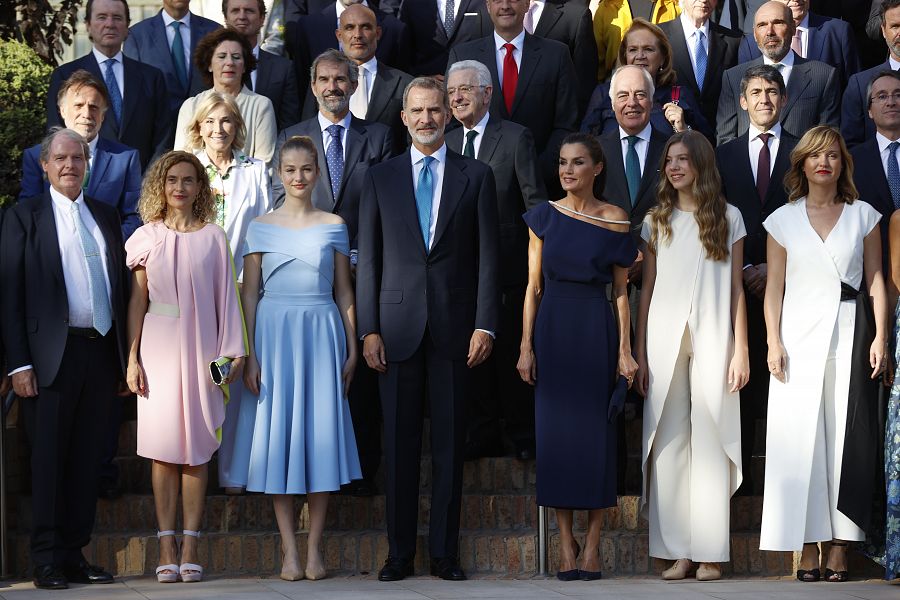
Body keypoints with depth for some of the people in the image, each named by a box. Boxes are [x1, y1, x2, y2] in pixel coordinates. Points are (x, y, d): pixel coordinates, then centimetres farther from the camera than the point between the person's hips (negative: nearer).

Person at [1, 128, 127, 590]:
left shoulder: (105, 215, 15)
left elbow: (120, 285, 15)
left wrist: (124, 355, 8)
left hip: (101, 351, 4)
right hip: (53, 355, -4)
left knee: (86, 460, 7)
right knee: (48, 459, -1)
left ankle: (75, 556, 13)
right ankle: (47, 562, 3)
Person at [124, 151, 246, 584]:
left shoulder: (213, 237, 6)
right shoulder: (147, 237, 6)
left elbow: (225, 296, 5)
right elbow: (137, 300, 6)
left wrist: (231, 351, -2)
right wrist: (132, 358, 0)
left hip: (200, 345, 0)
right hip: (159, 346, 0)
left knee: (196, 448, -1)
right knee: (163, 447, -1)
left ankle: (191, 547, 2)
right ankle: (166, 548, 0)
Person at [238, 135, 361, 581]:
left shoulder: (334, 226, 8)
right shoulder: (261, 228, 6)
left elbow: (344, 291, 9)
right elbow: (250, 293, 4)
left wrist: (352, 348, 2)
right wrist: (248, 355, -3)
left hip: (323, 331, 0)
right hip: (275, 331, 0)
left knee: (321, 430, -1)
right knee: (279, 431, -1)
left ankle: (314, 549, 5)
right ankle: (289, 550, 3)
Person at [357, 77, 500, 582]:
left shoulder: (477, 176, 6)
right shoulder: (381, 178, 9)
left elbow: (488, 256, 3)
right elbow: (369, 259, 7)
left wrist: (485, 325, -6)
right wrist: (369, 328, -1)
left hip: (455, 326, -1)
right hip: (398, 326, 1)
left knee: (450, 442, 3)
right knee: (400, 443, 3)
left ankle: (445, 553, 9)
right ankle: (400, 552, 9)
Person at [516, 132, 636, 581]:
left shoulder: (616, 223, 0)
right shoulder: (545, 216, 4)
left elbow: (621, 291, 2)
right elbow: (534, 286, 4)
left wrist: (624, 350, -5)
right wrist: (526, 347, -2)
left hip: (596, 330, -1)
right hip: (552, 328, 1)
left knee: (595, 432, 0)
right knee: (556, 431, 1)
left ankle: (592, 545, 7)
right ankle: (566, 545, 7)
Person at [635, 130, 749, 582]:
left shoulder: (728, 218, 8)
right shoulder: (656, 221, 13)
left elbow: (736, 288, 6)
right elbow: (647, 289, 11)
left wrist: (741, 350, -1)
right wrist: (639, 355, 4)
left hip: (712, 339, -2)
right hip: (664, 340, 2)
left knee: (710, 442, -4)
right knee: (668, 443, -2)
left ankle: (711, 553, -1)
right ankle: (677, 552, -1)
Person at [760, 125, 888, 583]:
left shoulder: (863, 216, 8)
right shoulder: (783, 220, 8)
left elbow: (876, 279, 7)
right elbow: (774, 287, 6)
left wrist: (880, 336, -2)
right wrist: (774, 343, -3)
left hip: (851, 336, 0)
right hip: (800, 335, 0)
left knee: (848, 437, -4)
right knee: (800, 438, -3)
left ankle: (840, 548, 0)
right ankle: (808, 547, 0)